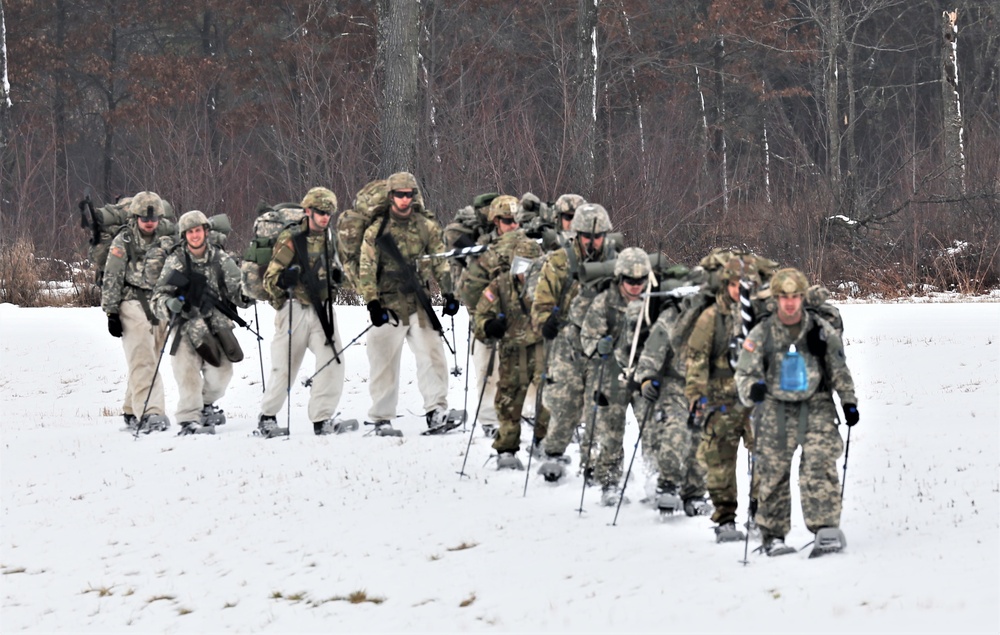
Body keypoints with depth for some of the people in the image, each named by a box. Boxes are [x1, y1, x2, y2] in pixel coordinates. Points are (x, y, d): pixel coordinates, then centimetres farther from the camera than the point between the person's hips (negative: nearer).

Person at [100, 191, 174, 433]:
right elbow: (111, 279, -2)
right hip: (133, 304, -5)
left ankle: (132, 412, 20)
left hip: (159, 308, 5)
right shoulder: (124, 242, 0)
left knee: (148, 362, 8)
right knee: (142, 360, -17)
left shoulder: (165, 243, 14)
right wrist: (111, 312, -7)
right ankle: (149, 412, -27)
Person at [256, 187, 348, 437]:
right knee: (285, 368, 1)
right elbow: (270, 277, -8)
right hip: (295, 310, -5)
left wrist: (337, 276, 7)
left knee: (333, 361, -8)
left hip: (322, 309, 5)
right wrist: (284, 280, -30)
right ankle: (267, 417, 18)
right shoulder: (291, 240, -8)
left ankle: (322, 419, -4)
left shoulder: (328, 239, 11)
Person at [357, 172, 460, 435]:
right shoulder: (376, 230, 1)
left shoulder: (427, 227, 8)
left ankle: (436, 411, -9)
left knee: (432, 354, -10)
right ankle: (381, 418, 12)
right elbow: (366, 270, -2)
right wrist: (373, 303, -12)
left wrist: (449, 294, 2)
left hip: (419, 303, 2)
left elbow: (440, 263, 12)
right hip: (389, 306, -2)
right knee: (385, 362, 3)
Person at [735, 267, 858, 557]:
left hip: (816, 406, 0)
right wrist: (752, 389, -16)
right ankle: (773, 535, 13)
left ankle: (826, 529, -17)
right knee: (773, 473, 1)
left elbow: (839, 370, 14)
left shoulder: (822, 330, 5)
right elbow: (744, 371, 5)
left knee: (819, 466, -16)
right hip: (776, 410, 1)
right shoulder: (761, 334, 3)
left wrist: (849, 402, 12)